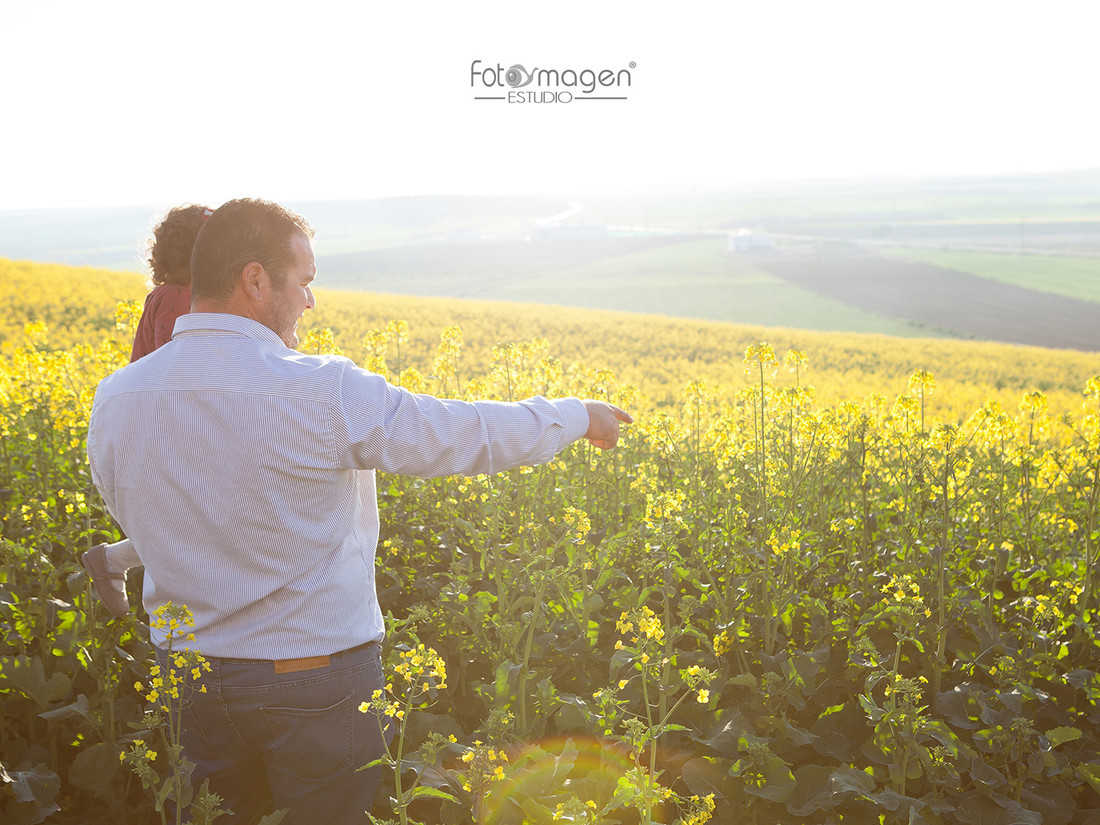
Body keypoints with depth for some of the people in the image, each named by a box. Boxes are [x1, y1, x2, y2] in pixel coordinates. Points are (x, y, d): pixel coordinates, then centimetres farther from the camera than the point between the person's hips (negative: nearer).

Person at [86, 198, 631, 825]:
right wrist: (579, 414, 4)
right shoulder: (321, 392, -22)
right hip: (317, 676, -4)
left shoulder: (115, 402, -6)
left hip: (187, 674, 5)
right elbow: (470, 436, -13)